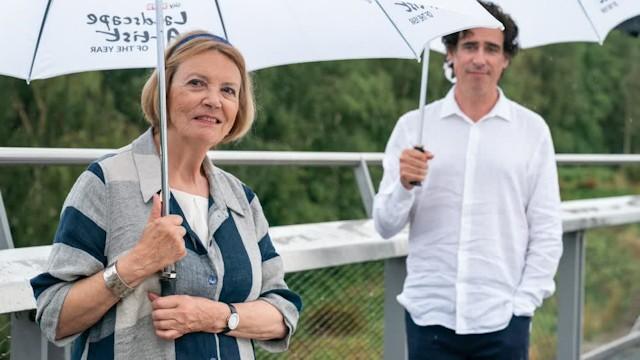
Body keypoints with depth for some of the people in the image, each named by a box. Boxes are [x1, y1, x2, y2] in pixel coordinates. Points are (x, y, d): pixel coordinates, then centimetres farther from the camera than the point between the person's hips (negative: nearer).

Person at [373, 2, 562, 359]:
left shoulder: (532, 129, 3)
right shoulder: (413, 127, 3)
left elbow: (547, 231, 3)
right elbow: (385, 226, 1)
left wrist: (523, 303, -5)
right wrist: (405, 185, -17)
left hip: (503, 320, 0)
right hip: (429, 316, 0)